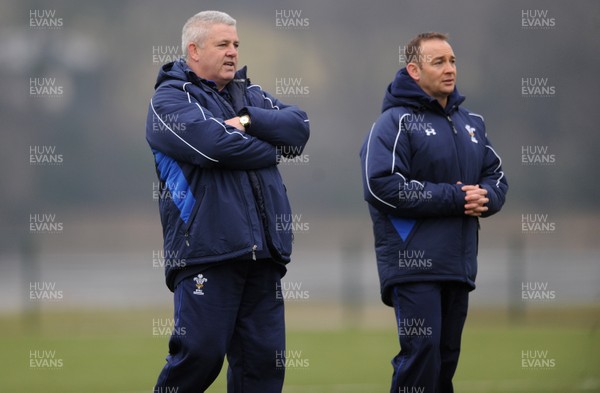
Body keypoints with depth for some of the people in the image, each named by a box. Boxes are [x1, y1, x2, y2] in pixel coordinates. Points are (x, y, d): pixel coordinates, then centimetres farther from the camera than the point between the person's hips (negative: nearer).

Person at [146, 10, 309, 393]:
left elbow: (298, 128, 6)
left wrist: (249, 121, -10)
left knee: (264, 359, 4)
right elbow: (214, 142, -17)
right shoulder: (170, 99, 0)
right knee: (201, 352, -11)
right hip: (206, 249, -6)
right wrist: (267, 149, -1)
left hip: (262, 253, 6)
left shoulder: (251, 95, 21)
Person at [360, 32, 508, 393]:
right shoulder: (395, 123, -6)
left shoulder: (471, 123, 16)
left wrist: (485, 197, -7)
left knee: (447, 356, 9)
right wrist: (454, 198, -18)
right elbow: (382, 187, -17)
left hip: (459, 264, 7)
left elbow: (497, 177, 19)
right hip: (413, 264, -7)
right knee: (421, 353, -14)